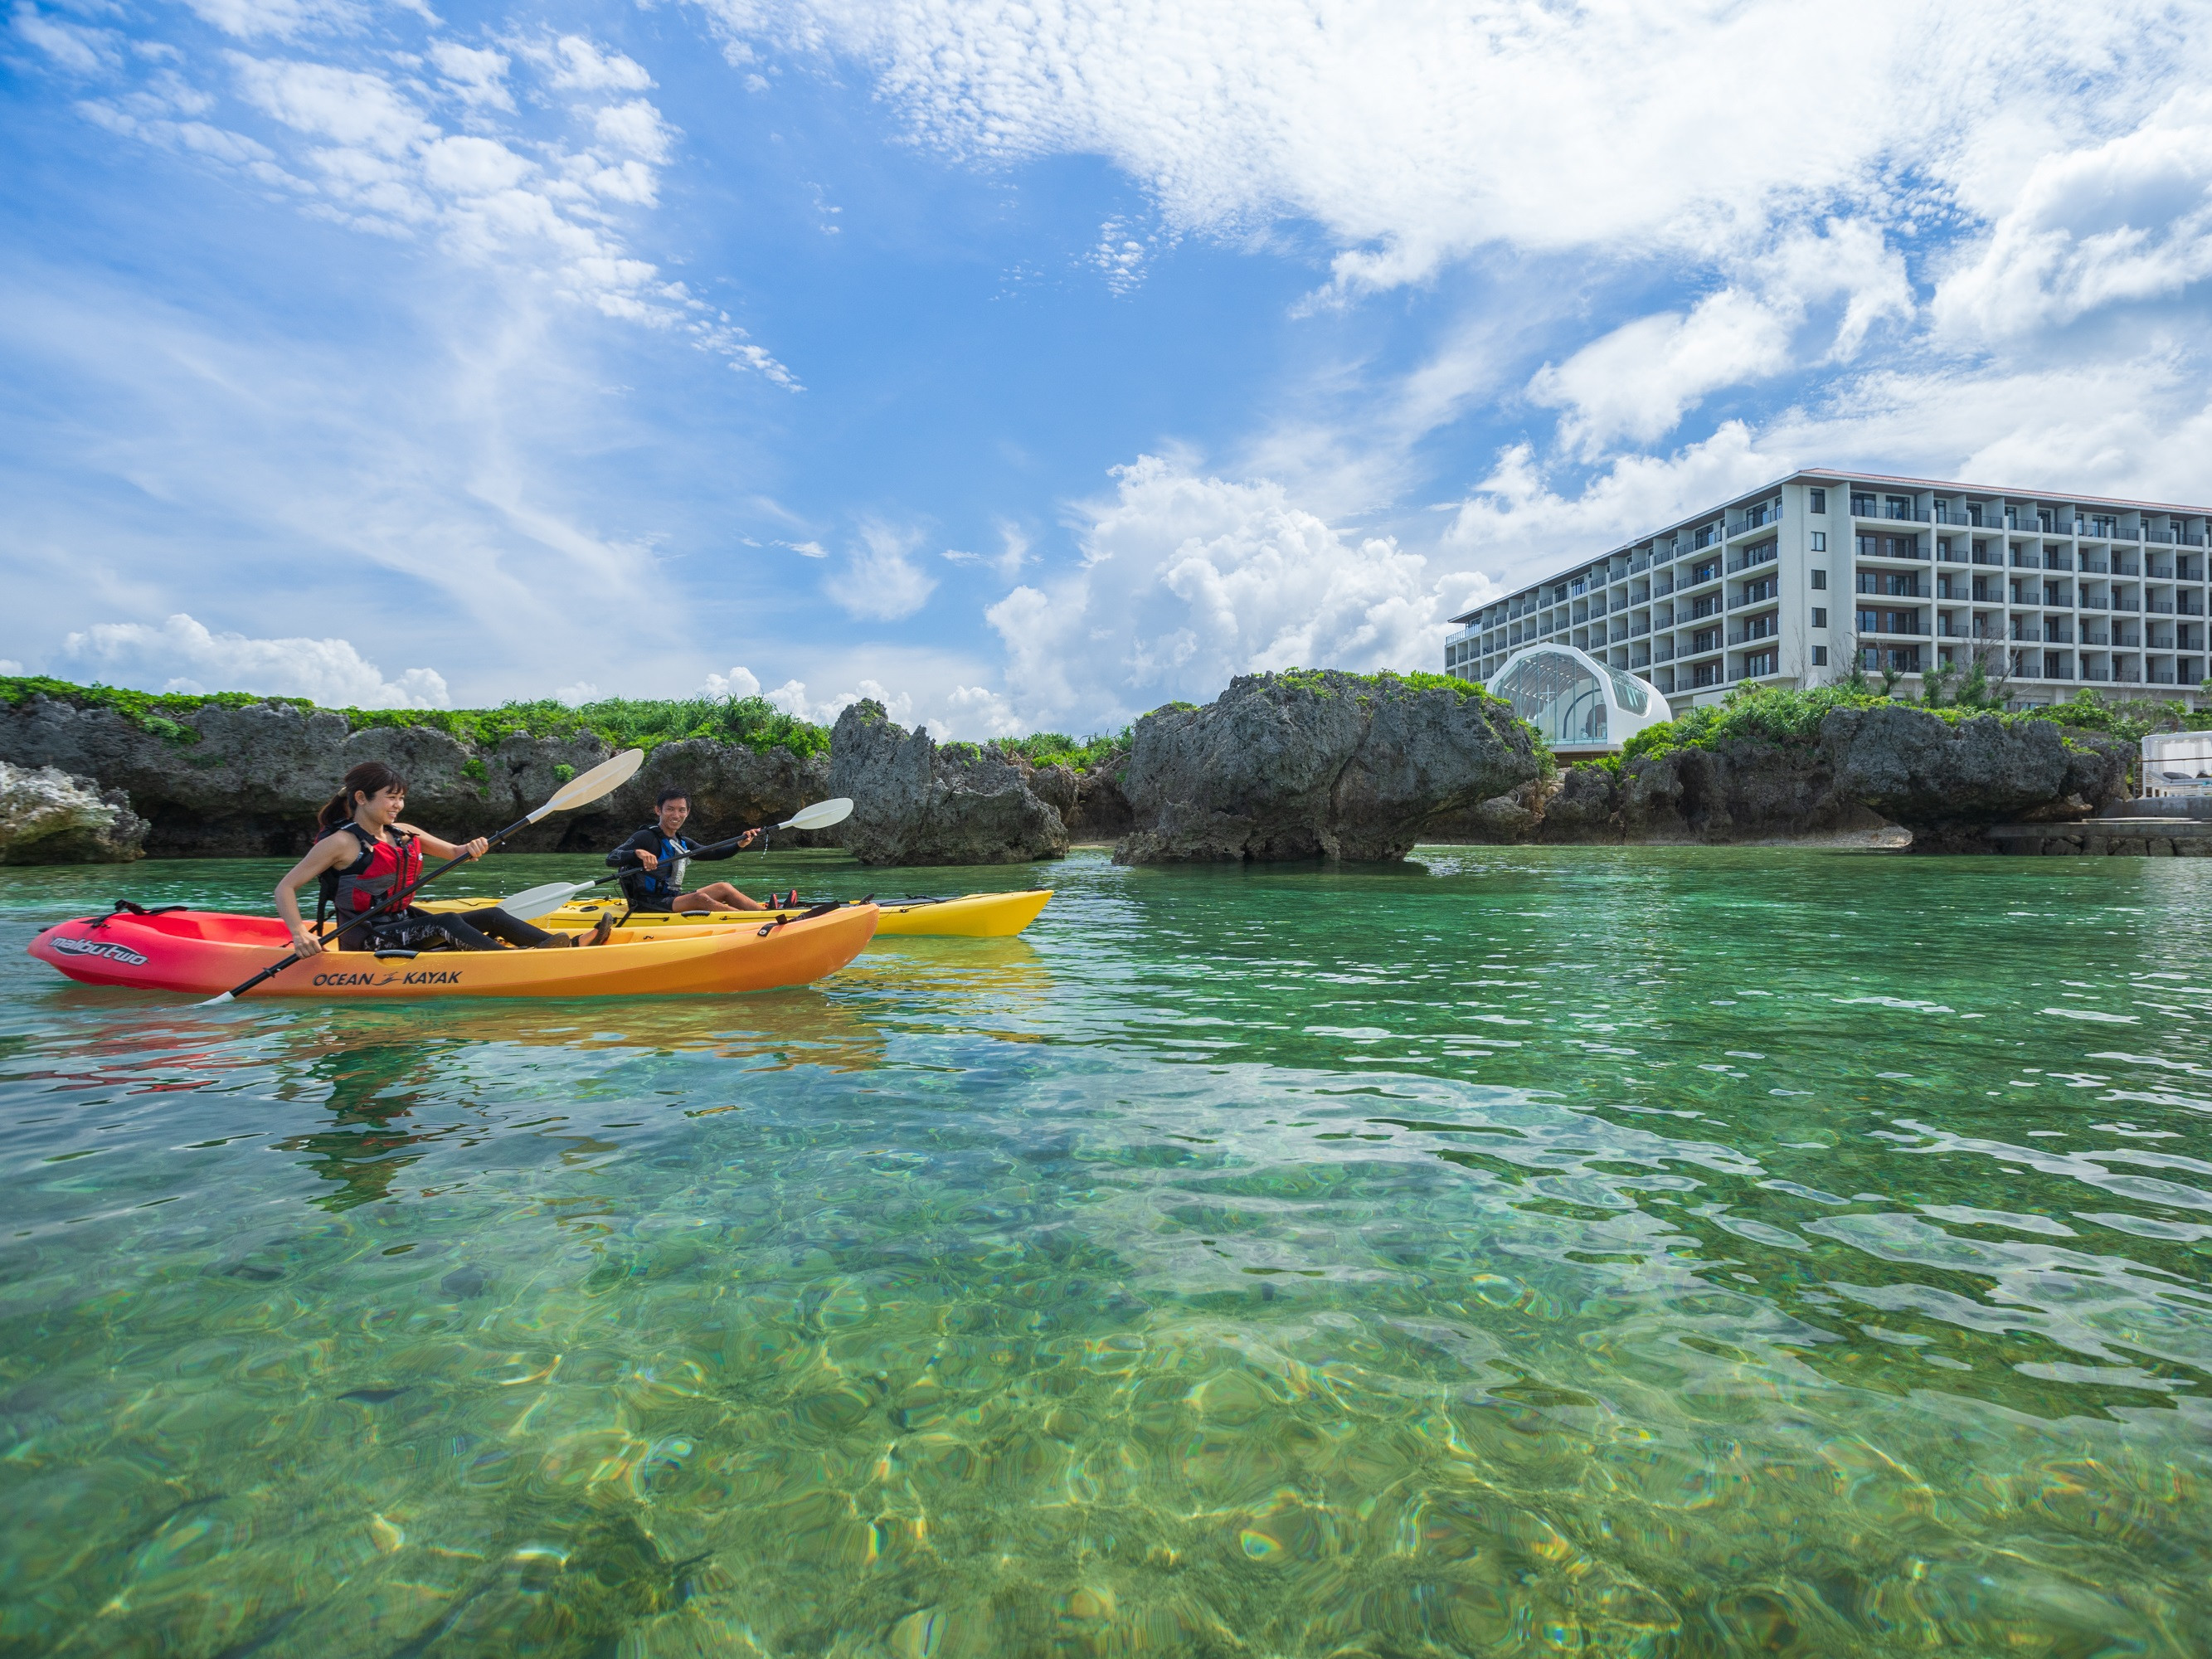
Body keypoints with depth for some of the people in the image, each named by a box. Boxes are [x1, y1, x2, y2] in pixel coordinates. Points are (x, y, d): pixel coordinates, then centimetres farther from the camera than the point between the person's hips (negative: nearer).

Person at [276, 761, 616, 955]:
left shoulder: (404, 833, 9)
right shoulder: (340, 842, -11)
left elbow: (453, 852, 17)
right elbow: (285, 888, -13)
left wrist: (471, 848, -8)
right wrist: (299, 933, -29)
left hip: (402, 924, 7)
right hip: (365, 940, -7)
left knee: (492, 916, -8)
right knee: (447, 924, -31)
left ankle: (574, 943, -23)